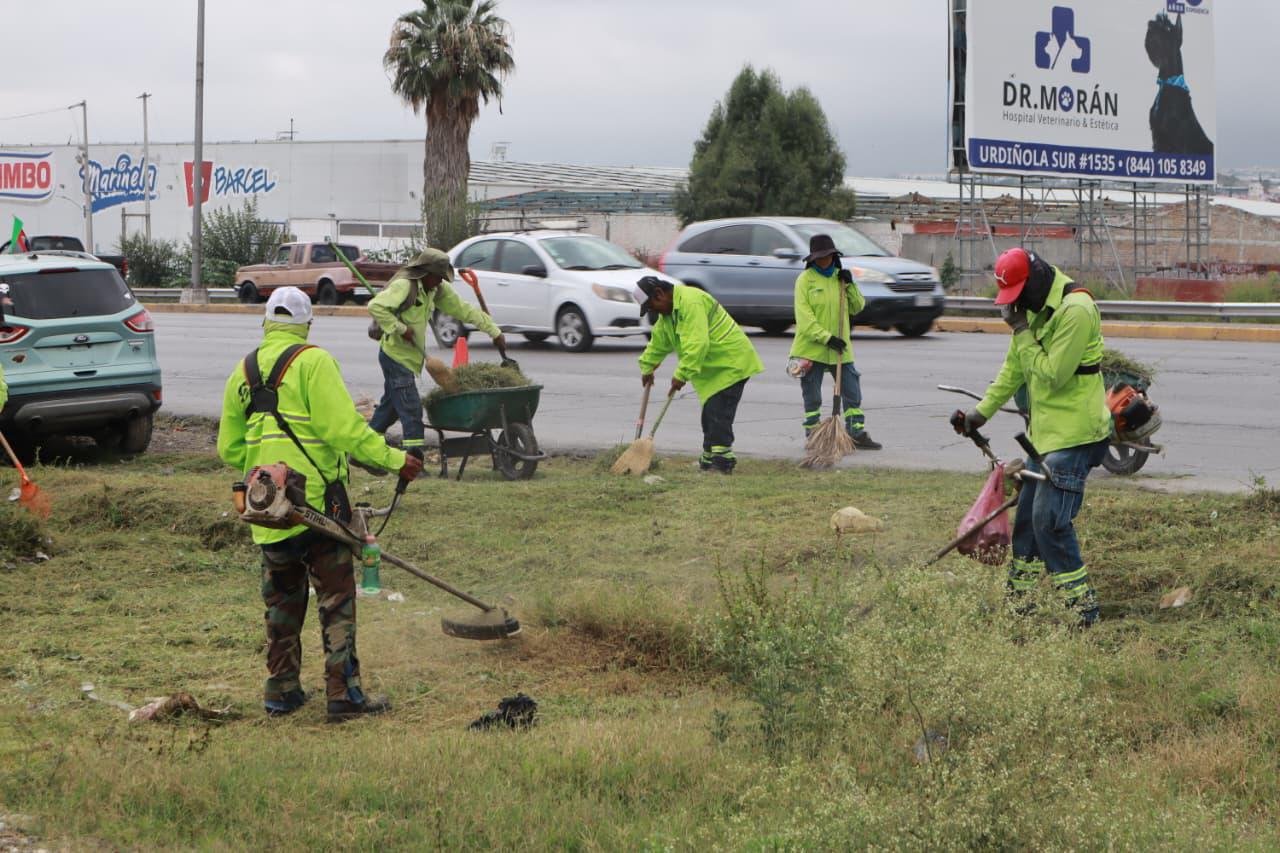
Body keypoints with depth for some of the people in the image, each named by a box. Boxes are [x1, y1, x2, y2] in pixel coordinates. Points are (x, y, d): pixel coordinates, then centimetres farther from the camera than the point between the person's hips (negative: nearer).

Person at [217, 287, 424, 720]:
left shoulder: (242, 372, 12)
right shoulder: (313, 362, -8)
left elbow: (229, 449, 16)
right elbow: (343, 427, -17)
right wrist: (392, 458, -11)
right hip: (315, 499, -6)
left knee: (281, 600, 17)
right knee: (336, 598, 1)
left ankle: (281, 691, 20)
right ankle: (343, 693, 0)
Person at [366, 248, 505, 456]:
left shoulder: (436, 290, 7)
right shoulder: (404, 286, -19)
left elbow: (464, 310, 11)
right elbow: (375, 306, -29)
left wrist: (493, 331, 11)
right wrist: (400, 328, -26)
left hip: (411, 355, 9)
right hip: (396, 353, -9)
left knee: (391, 405, 16)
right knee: (411, 407, -13)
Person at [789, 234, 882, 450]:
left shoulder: (840, 277, 8)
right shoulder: (805, 279, -6)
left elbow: (857, 307, 10)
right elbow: (804, 317, -13)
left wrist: (850, 286, -5)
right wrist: (826, 337, -20)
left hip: (840, 348, 4)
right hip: (812, 348, -4)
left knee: (852, 392, 3)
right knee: (812, 397, 4)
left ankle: (857, 434, 10)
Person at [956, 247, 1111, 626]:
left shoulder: (1075, 311, -20)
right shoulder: (1034, 309, 11)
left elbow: (1052, 375, -22)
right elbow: (1013, 368, 20)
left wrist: (1025, 334, -17)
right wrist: (982, 410, 17)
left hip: (1075, 434, -10)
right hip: (1046, 431, 10)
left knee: (1050, 520, -13)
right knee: (1028, 513, 15)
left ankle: (1081, 606, -7)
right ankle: (1019, 596, 25)